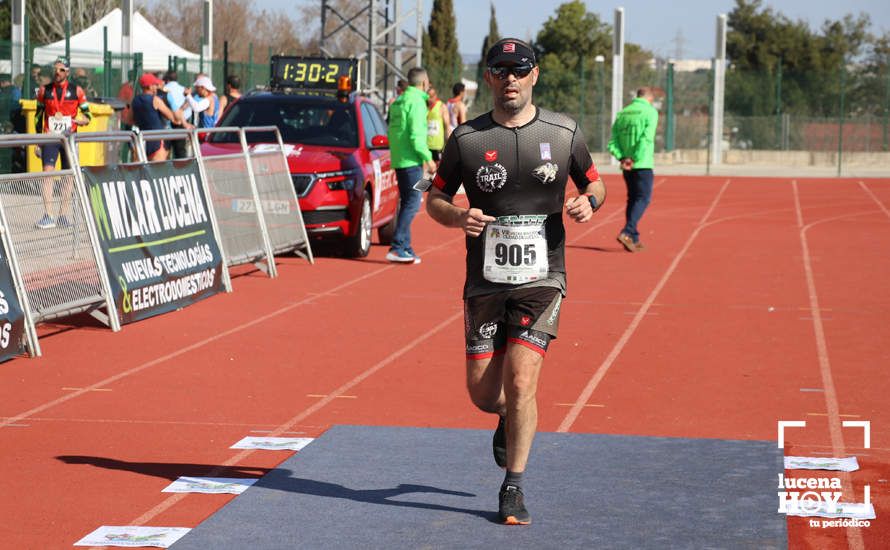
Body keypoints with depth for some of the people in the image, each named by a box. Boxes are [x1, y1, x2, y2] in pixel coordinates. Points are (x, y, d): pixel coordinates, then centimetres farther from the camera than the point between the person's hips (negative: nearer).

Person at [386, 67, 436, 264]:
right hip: (411, 160, -9)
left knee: (406, 203, 13)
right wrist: (427, 158, -13)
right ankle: (397, 247, -15)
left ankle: (405, 247, 14)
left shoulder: (399, 101, 16)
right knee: (413, 203, -9)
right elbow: (416, 135, -19)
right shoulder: (416, 101, -12)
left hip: (399, 159, 9)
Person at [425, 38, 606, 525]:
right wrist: (458, 217, -15)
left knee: (520, 383, -14)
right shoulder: (466, 139, -1)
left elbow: (594, 181, 15)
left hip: (541, 279, -1)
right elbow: (435, 198, 8)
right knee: (483, 393, 3)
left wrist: (589, 201, -9)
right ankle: (511, 418, 41)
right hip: (485, 283, 1)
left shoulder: (563, 133, 1)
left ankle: (513, 489, 4)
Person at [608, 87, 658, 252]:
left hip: (626, 166, 6)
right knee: (643, 199, -3)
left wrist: (622, 157, -6)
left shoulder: (622, 113, 12)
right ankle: (627, 232, -18)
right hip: (643, 164, -6)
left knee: (632, 199, 14)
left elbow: (613, 142, 4)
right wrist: (634, 160, -16)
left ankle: (633, 239, 14)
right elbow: (646, 139, -18)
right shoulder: (651, 112, -6)